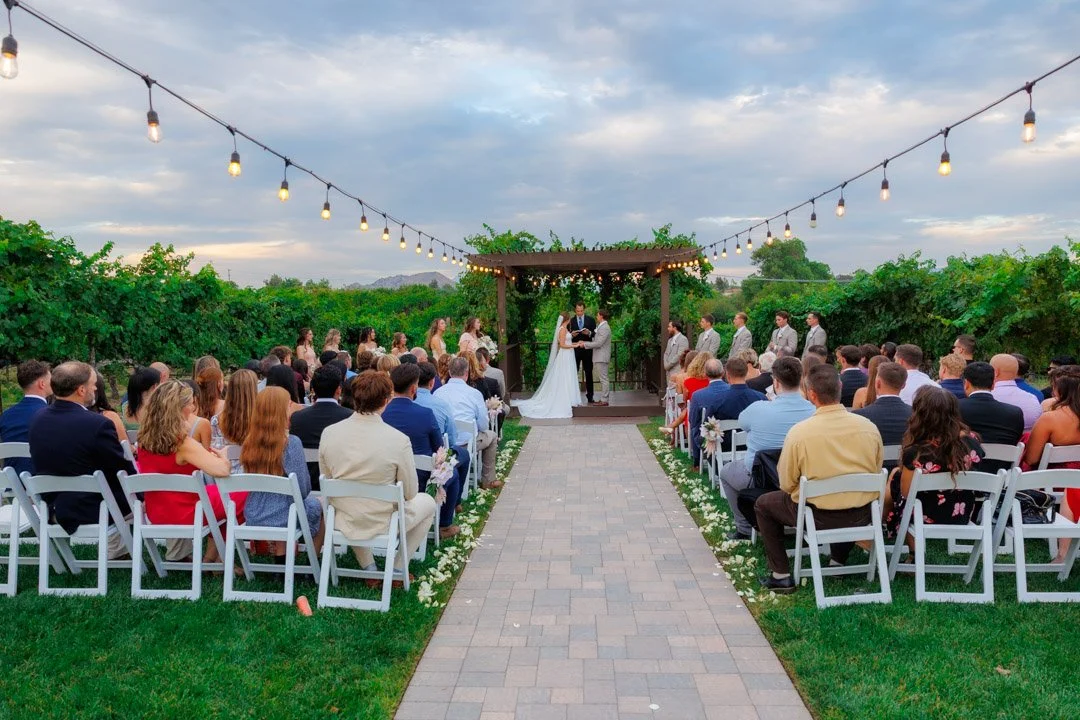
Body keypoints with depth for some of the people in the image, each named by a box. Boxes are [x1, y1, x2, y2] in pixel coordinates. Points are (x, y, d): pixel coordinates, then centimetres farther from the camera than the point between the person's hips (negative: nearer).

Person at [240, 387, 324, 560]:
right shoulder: (291, 443, -21)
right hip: (286, 518, -5)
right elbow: (303, 489, -16)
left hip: (253, 519, 5)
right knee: (319, 504, 23)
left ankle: (281, 555, 33)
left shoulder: (248, 443, -5)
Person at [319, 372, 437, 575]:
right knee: (427, 501, 25)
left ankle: (368, 567, 33)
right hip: (383, 525, -3)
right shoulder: (399, 440, -22)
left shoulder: (328, 433, -12)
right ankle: (399, 568, 23)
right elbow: (410, 493, -10)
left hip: (341, 523, 4)